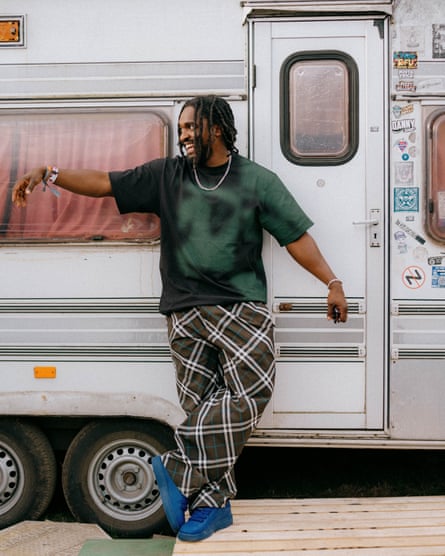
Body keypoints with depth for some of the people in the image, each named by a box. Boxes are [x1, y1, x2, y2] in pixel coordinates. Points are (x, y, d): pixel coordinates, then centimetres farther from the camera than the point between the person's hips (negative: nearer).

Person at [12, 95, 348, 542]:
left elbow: (296, 236, 6)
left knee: (251, 389, -18)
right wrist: (49, 174, 5)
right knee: (200, 403, 0)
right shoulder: (166, 175, 14)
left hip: (241, 307, -1)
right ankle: (212, 504, 9)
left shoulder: (257, 180, 8)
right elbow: (106, 183, 13)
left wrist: (332, 282, 0)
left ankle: (180, 468, -7)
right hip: (186, 312, 2)